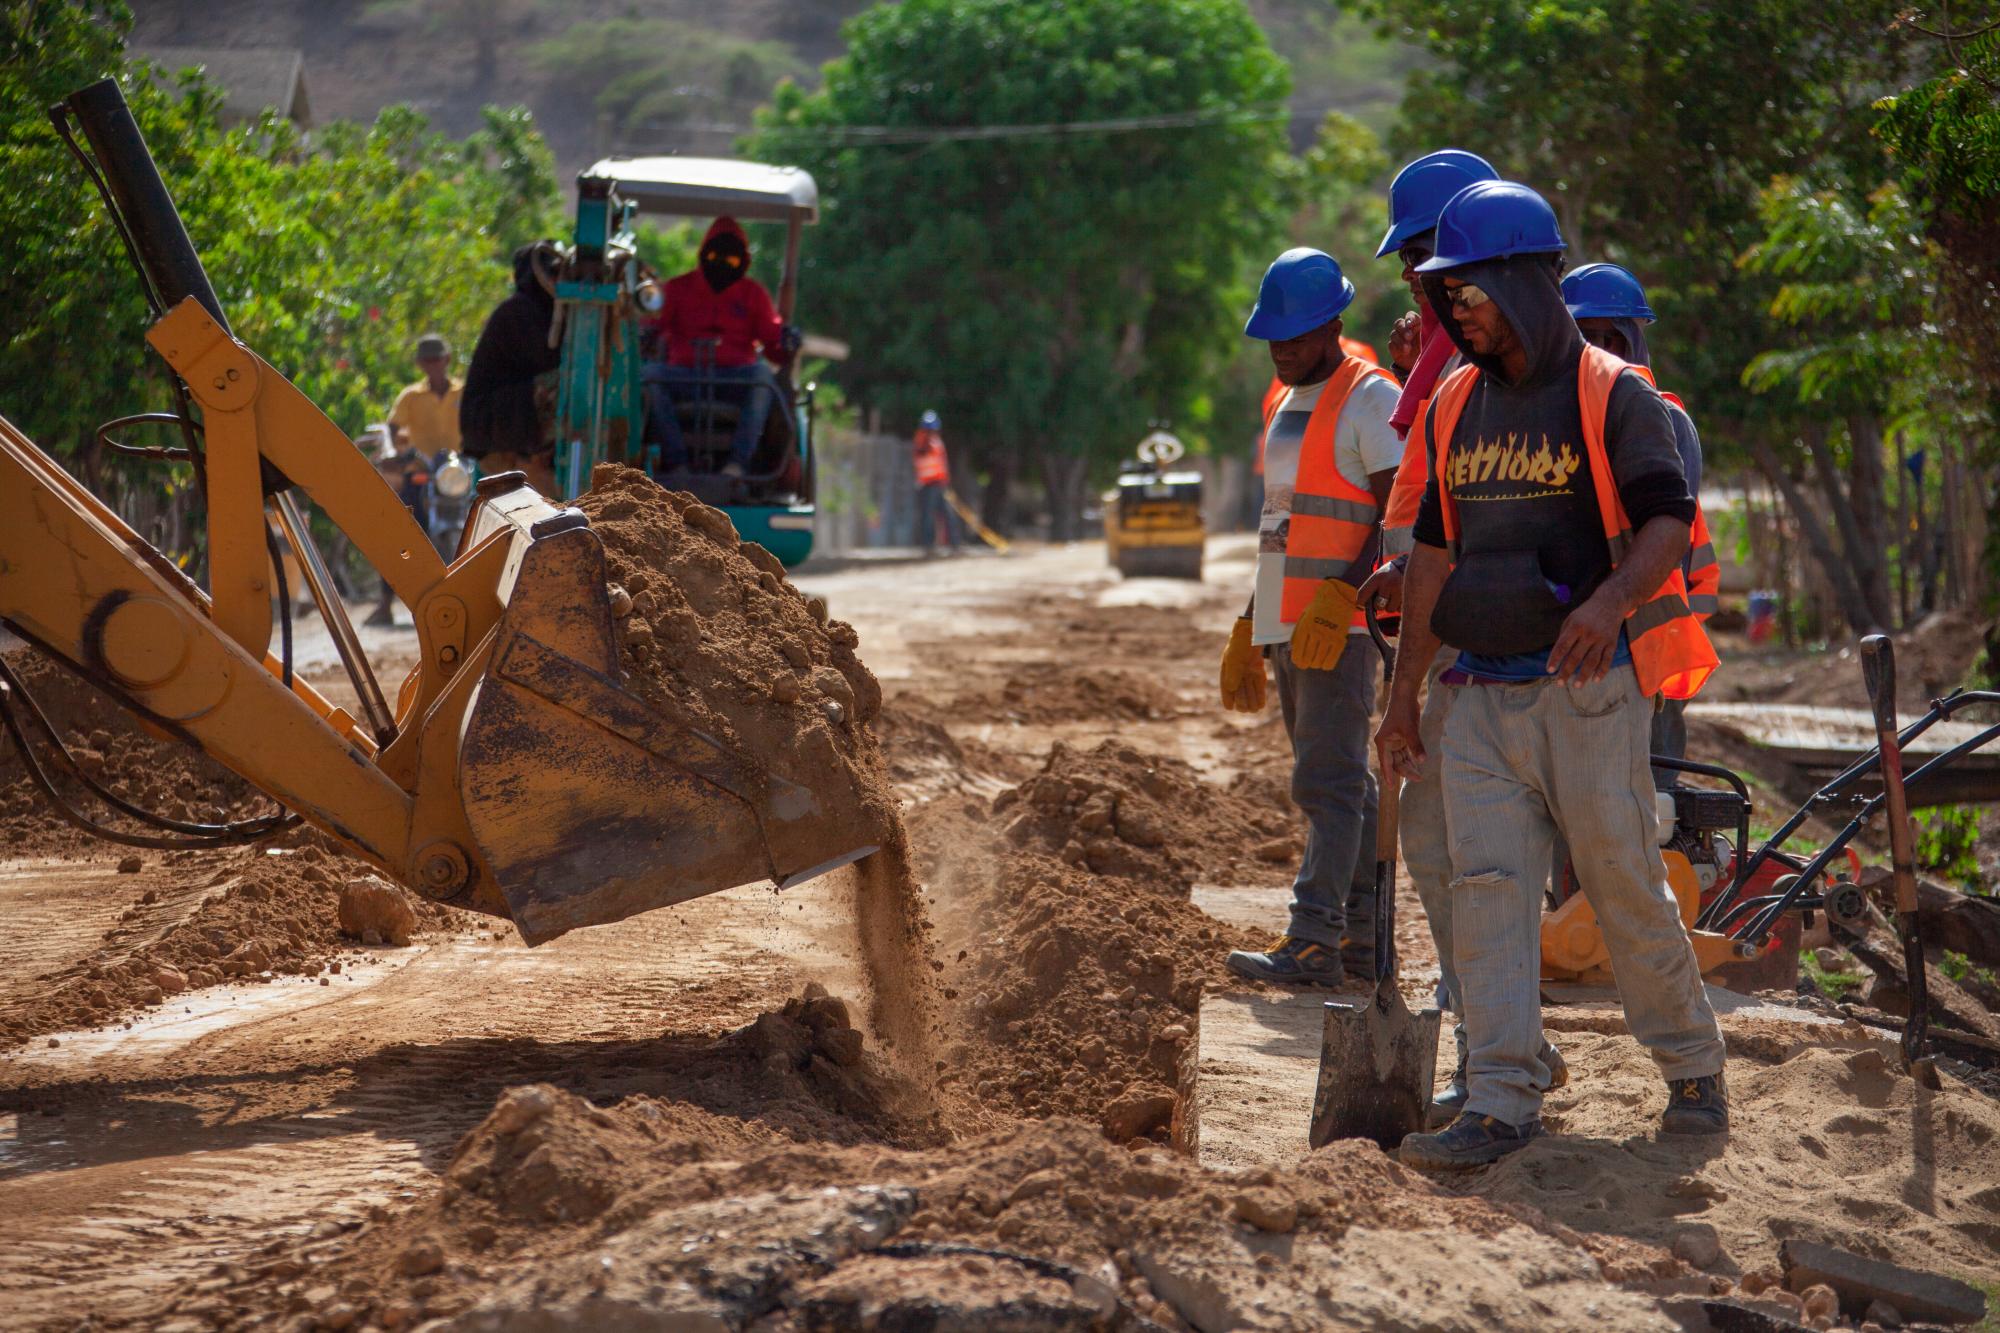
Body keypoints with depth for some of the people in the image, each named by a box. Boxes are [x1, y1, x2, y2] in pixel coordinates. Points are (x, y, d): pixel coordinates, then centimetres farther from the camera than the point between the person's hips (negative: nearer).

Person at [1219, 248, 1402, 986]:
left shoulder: (1370, 400, -8)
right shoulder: (1285, 406, 20)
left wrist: (1340, 598, -24)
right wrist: (1247, 632, 23)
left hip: (1343, 627, -9)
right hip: (1288, 626, 9)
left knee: (1326, 782, -13)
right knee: (1345, 784, 10)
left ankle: (1314, 940, -17)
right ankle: (1365, 934, 14)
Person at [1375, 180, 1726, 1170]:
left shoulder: (1611, 395, -4)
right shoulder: (1454, 407, 14)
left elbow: (1668, 522, -14)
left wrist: (1613, 598, -35)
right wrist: (1405, 690, 16)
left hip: (1588, 688, -5)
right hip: (1482, 691, 5)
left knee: (1626, 887, -1)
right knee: (1486, 885, -4)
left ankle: (1694, 1070, 18)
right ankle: (1502, 1102, -4)